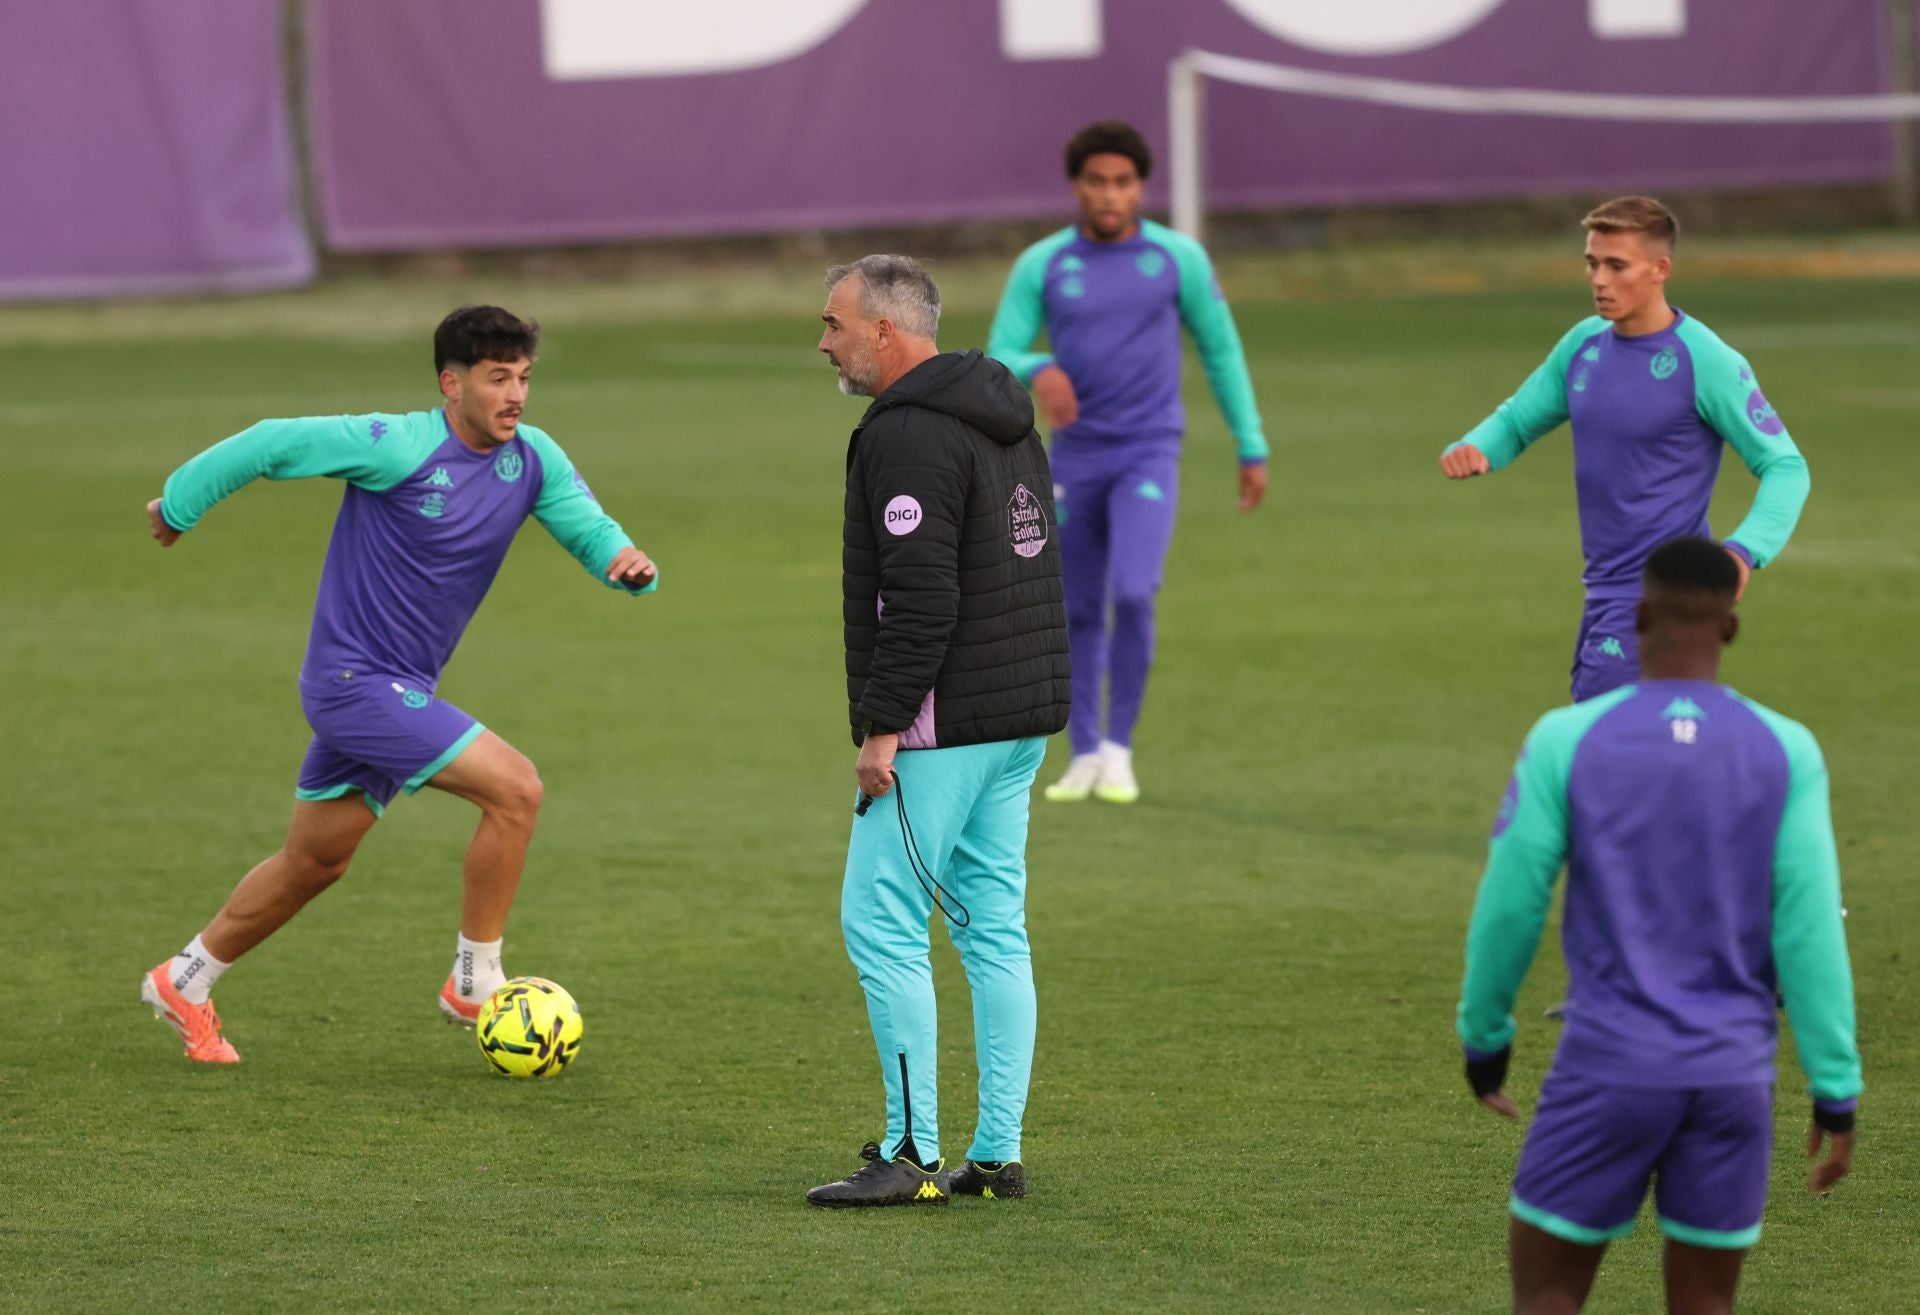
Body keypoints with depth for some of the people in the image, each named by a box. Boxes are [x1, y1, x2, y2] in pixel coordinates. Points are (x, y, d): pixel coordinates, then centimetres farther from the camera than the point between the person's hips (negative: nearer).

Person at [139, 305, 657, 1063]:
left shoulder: (531, 459, 1)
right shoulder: (397, 447, -18)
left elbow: (586, 525, 0)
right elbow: (271, 445, -10)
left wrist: (626, 562, -24)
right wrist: (178, 505, 0)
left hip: (400, 691, 8)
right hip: (355, 682, -8)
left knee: (315, 863, 19)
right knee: (514, 787, -17)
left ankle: (184, 983, 36)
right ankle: (475, 983, -5)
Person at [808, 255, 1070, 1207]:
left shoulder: (909, 436, -16)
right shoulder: (1005, 419, 15)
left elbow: (920, 597, -23)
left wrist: (882, 725, -20)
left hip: (942, 728, -10)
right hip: (1021, 720, 10)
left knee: (880, 924, -4)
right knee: (994, 928, 10)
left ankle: (913, 1154, -6)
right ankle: (998, 1154, 11)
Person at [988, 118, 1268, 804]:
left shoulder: (1178, 257, -3)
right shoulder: (1041, 266, 0)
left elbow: (1222, 350, 7)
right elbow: (998, 361, -4)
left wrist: (1253, 449, 7)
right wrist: (1040, 373, -29)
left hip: (1149, 457, -2)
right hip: (1075, 459, 2)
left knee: (1132, 595, -20)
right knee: (1080, 611, 8)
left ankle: (1119, 748, -5)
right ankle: (1084, 755, 23)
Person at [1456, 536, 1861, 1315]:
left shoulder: (1567, 741, -7)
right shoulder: (1787, 753, -4)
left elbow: (1508, 908, -3)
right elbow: (1810, 930, -7)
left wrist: (1484, 1035, 14)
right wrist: (1837, 1092, -2)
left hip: (1609, 1070, -2)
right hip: (1734, 1076, 2)